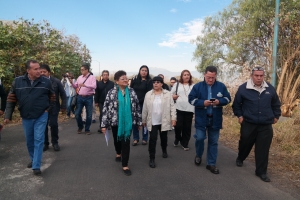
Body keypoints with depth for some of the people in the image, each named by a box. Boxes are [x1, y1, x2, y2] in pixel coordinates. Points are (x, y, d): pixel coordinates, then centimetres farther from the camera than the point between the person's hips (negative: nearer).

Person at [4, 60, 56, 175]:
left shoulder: (46, 82, -8)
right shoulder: (18, 82, -7)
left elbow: (52, 97, 6)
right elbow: (11, 99, 0)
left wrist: (48, 109, 0)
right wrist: (8, 116, -2)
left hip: (41, 116, -2)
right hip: (26, 117, 2)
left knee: (39, 140, -4)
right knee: (29, 140, 16)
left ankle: (36, 166, 2)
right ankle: (33, 159, 38)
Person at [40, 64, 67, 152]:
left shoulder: (56, 81, -5)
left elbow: (63, 94, 1)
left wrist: (63, 106, -1)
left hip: (53, 107, -1)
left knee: (53, 124, 1)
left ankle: (55, 142, 19)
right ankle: (45, 143, 21)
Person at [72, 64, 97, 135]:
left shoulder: (92, 77, -4)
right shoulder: (79, 77, 11)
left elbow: (94, 86, -19)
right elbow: (75, 86, 15)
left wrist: (84, 85, -30)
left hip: (88, 98, -4)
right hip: (80, 97, 4)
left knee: (89, 114, 4)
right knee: (77, 114, 4)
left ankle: (87, 129, 20)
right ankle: (80, 127, 27)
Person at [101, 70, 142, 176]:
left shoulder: (131, 92, -1)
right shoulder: (111, 93, -8)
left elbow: (137, 107, 4)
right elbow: (105, 108, -8)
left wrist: (139, 121, 5)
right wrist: (104, 124, -10)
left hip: (128, 121, 0)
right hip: (115, 121, 0)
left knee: (126, 142, 0)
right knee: (117, 139, 20)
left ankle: (125, 165, 9)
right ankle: (118, 153, 51)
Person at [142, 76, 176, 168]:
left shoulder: (168, 94, -2)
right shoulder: (148, 94, 1)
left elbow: (172, 107, -3)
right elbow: (145, 108, 5)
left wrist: (173, 118, -10)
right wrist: (144, 120, 8)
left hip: (164, 121, 0)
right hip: (152, 122, 0)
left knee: (164, 137, 17)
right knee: (152, 139, -2)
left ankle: (164, 150, 43)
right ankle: (152, 158, 6)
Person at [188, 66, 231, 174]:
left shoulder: (221, 86, 1)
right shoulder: (197, 86, -2)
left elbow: (228, 98, 5)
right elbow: (191, 99, -4)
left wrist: (219, 101, -16)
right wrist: (202, 103, -20)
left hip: (215, 119, 2)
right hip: (201, 119, -1)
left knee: (213, 141, 8)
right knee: (200, 138, -3)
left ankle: (211, 164, 21)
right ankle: (198, 155, 28)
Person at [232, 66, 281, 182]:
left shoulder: (270, 88, 1)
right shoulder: (243, 88, -8)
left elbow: (276, 104, 16)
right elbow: (236, 104, 3)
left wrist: (276, 116, 13)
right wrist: (239, 115, -2)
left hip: (266, 125, 2)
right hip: (248, 124, -2)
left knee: (263, 149, 3)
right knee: (245, 143, 15)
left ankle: (261, 172, 15)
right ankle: (240, 158, 45)